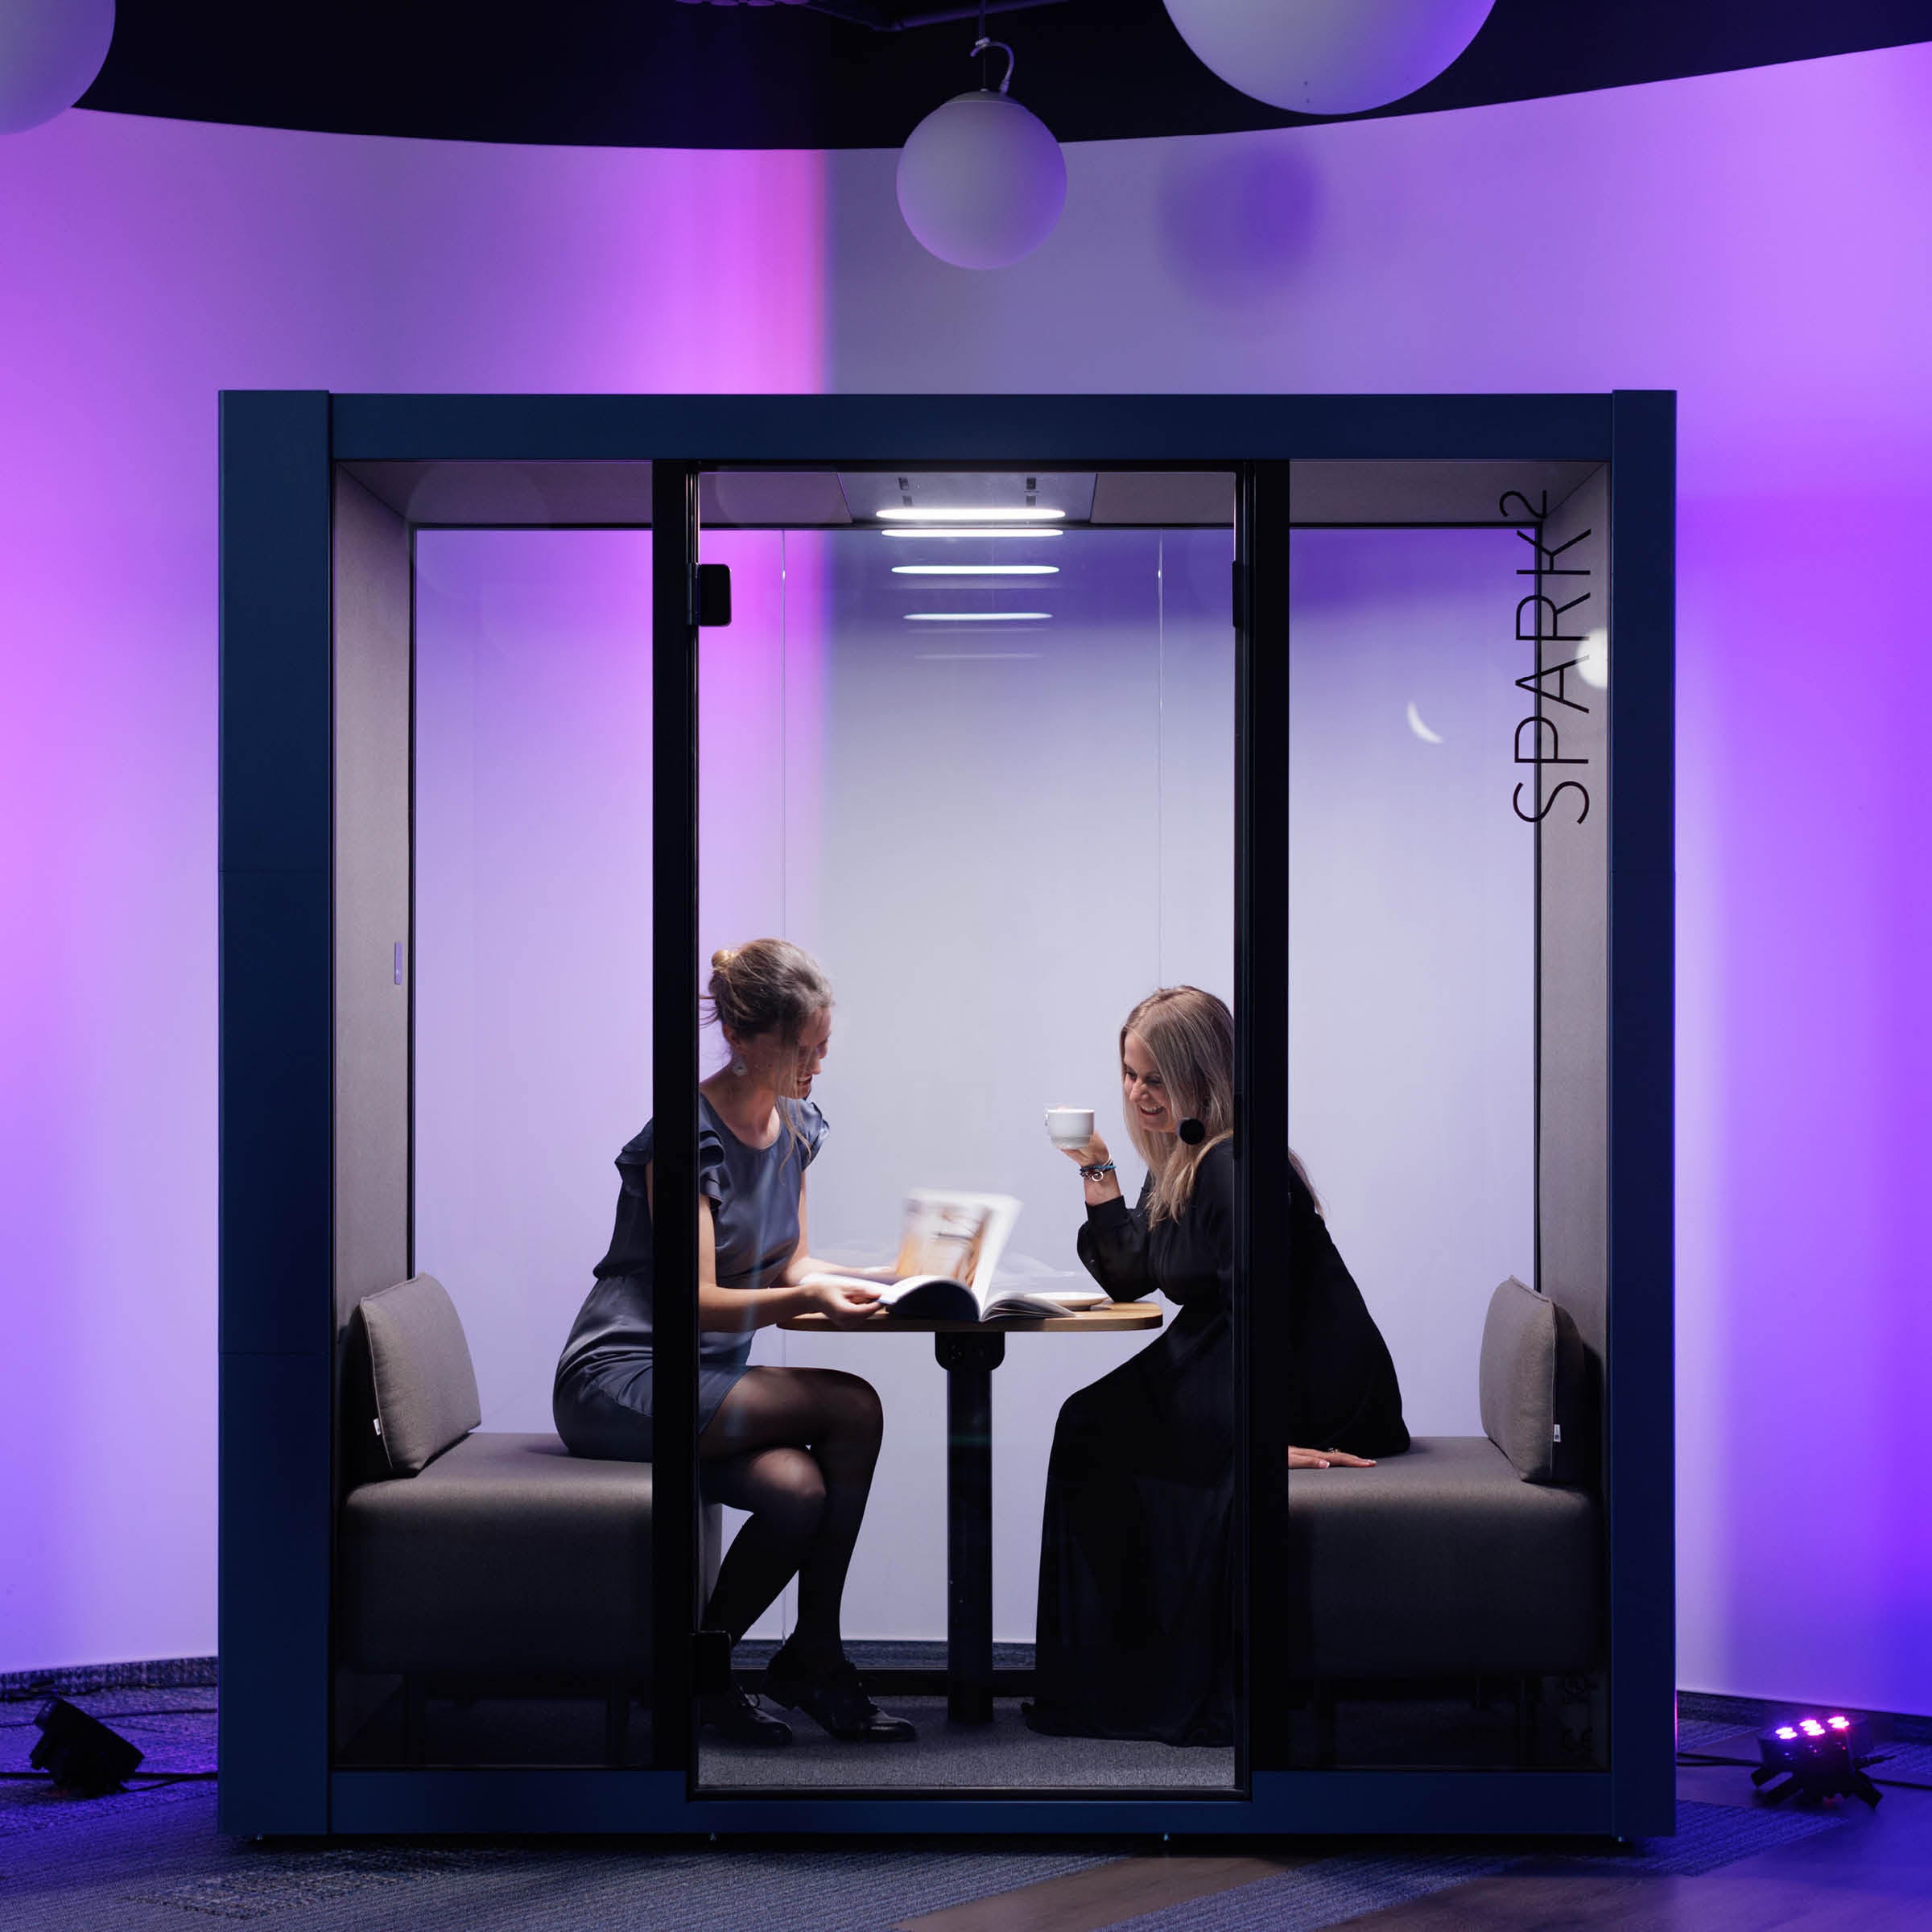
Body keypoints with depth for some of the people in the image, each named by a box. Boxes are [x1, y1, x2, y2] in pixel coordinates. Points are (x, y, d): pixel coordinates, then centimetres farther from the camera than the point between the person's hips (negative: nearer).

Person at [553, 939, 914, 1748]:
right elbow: (698, 1302, -19)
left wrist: (872, 1280, -7)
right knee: (853, 1408, -23)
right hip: (619, 1382, -7)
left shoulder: (796, 1125, 9)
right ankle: (814, 1656, -9)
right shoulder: (689, 1135, -16)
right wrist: (807, 1300, -33)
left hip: (710, 1379, 7)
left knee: (799, 1490, -25)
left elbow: (788, 1264, 12)